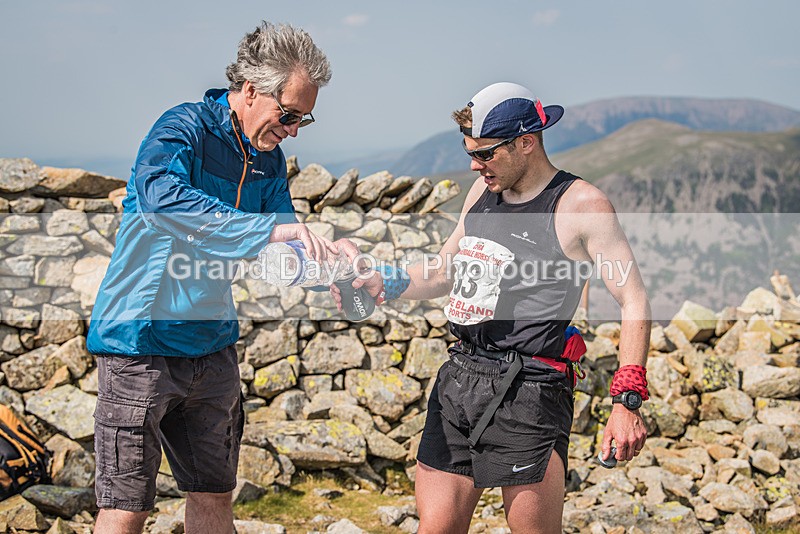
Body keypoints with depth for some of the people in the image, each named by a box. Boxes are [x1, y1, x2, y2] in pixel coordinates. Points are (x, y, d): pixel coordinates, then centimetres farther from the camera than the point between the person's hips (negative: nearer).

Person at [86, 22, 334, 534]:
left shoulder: (269, 159, 7)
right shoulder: (184, 128, -17)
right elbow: (161, 200, -38)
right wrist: (270, 228, -42)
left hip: (212, 346, 7)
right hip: (143, 341, -7)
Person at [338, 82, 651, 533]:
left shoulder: (581, 204, -7)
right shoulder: (483, 191, 14)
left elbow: (634, 302, -9)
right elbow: (445, 272, 26)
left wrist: (627, 401, -18)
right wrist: (386, 285, 7)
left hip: (527, 392, -6)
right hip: (459, 379, 6)